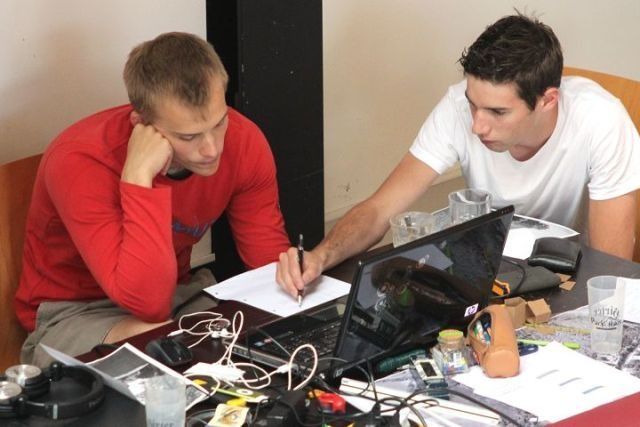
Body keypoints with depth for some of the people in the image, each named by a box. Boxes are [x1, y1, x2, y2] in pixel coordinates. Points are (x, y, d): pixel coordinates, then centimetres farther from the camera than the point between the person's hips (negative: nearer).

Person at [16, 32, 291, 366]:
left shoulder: (242, 140, -15)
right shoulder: (81, 163, -30)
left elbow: (270, 258, -3)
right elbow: (148, 303, -38)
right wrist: (139, 176, -40)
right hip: (75, 314, -4)